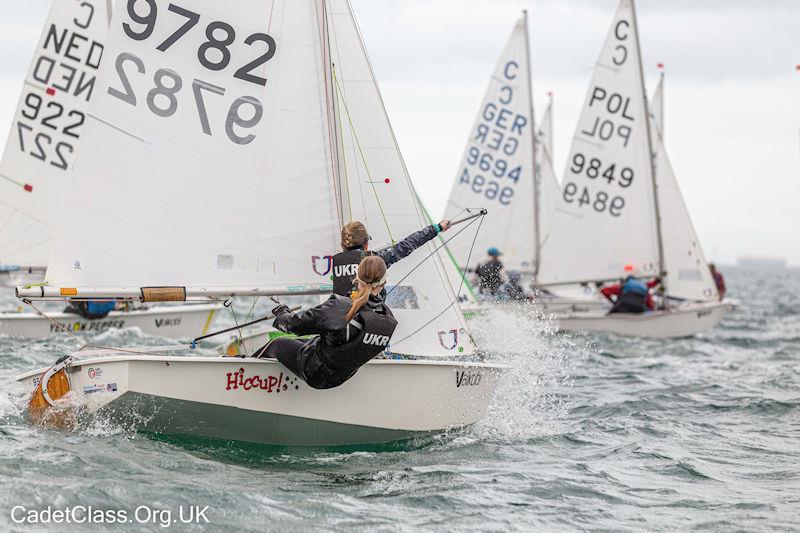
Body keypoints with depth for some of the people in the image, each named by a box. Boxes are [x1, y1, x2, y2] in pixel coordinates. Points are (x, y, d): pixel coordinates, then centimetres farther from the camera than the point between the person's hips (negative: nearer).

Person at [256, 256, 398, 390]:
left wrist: (282, 314, 1)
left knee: (277, 344, 22)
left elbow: (295, 324, -21)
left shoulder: (340, 308, -34)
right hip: (342, 376, 6)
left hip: (316, 374, -6)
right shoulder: (390, 321, -21)